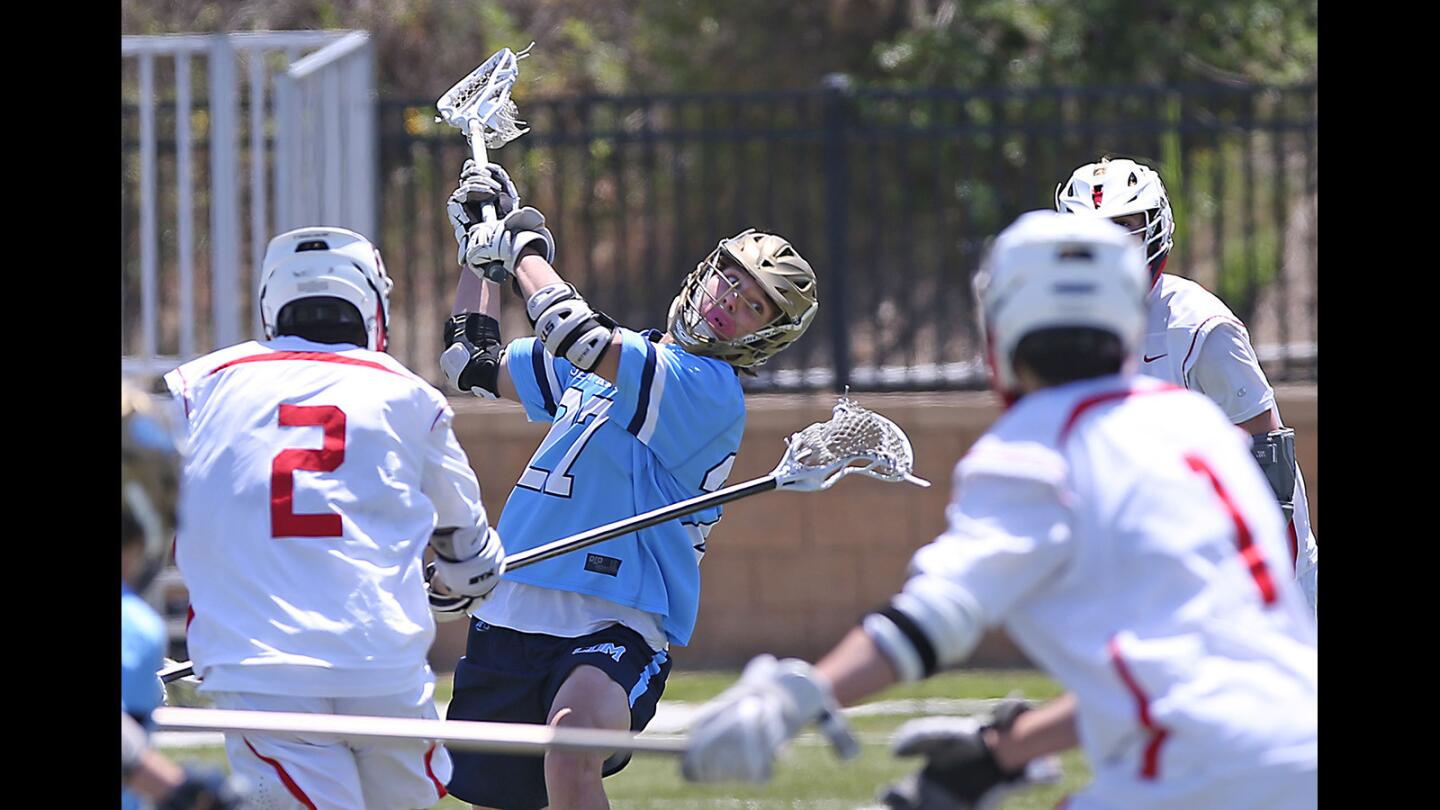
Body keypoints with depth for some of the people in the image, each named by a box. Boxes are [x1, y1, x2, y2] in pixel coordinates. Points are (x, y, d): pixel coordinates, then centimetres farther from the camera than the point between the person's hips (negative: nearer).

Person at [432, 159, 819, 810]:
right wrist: (480, 250, 23)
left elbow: (579, 337, -18)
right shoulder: (617, 357, 18)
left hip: (615, 627, -7)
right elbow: (474, 365, 29)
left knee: (573, 735, -36)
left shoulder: (712, 390, -8)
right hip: (508, 618, 7)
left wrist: (523, 248, -2)